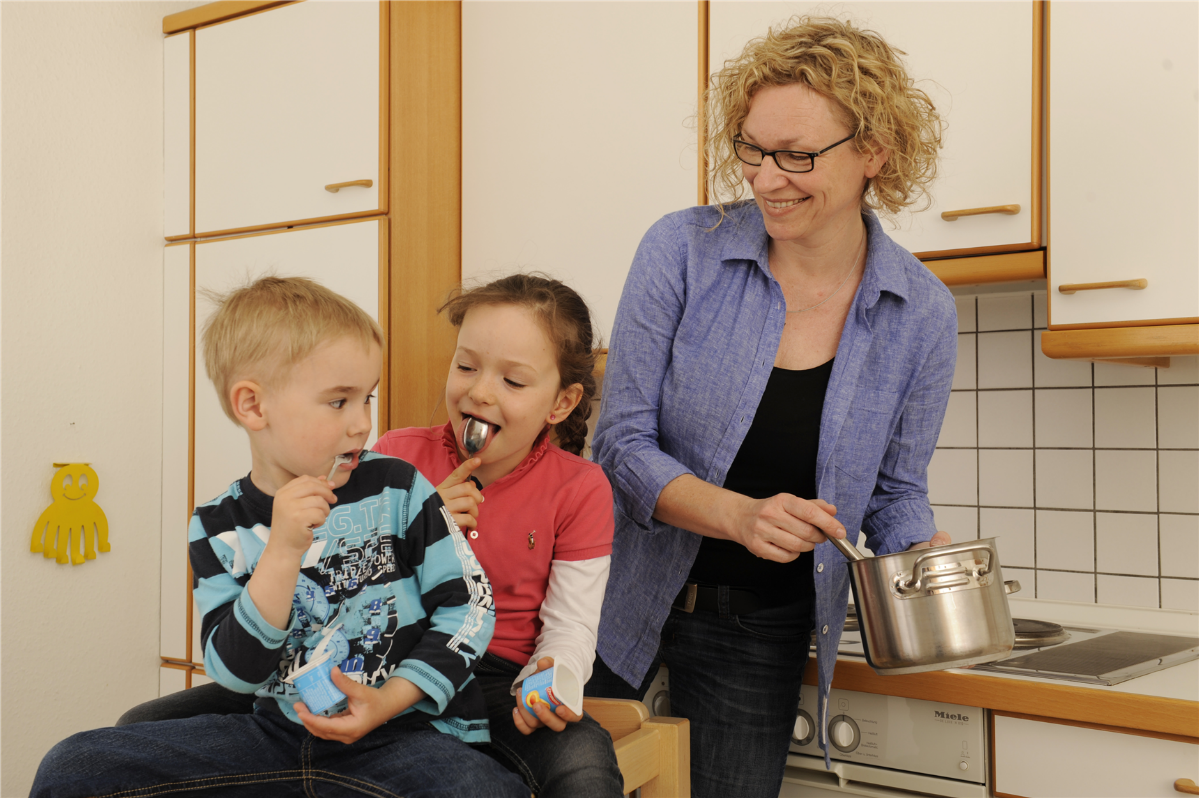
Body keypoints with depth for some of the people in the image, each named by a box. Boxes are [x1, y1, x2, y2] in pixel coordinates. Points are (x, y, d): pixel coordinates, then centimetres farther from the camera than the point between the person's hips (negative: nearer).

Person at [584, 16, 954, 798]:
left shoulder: (921, 313, -7)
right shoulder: (683, 251, -13)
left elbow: (896, 494, 4)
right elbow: (623, 443, -12)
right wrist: (740, 514, -28)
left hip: (763, 636, 2)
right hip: (624, 610, -1)